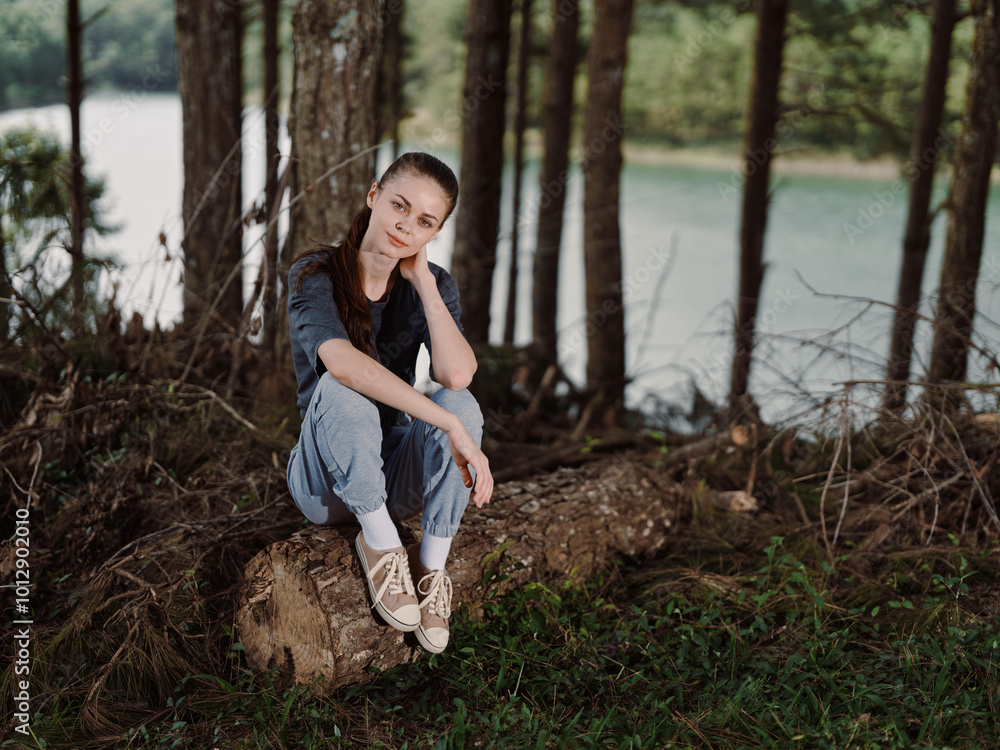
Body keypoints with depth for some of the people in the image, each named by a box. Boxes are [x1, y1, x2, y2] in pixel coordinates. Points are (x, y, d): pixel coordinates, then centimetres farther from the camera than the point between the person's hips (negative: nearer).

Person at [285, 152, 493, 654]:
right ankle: (379, 540, -16)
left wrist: (423, 281, -20)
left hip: (397, 478, 3)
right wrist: (450, 428, -42)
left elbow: (457, 375, -24)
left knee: (460, 402, -27)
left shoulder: (432, 286, -4)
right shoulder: (314, 277, -15)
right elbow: (341, 363, -37)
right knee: (340, 389, -34)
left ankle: (432, 563, -13)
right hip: (325, 482, -3)